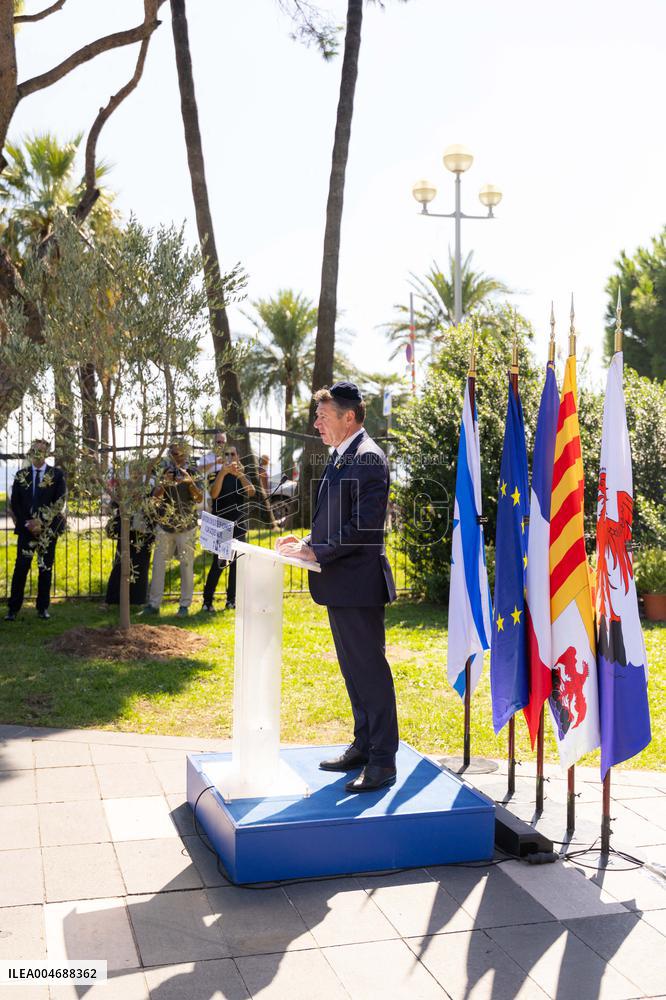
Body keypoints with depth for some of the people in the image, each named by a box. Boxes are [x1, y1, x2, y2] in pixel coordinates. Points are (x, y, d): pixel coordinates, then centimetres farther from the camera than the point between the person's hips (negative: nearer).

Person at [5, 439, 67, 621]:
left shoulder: (57, 474, 2)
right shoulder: (21, 475, 7)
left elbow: (59, 503, -4)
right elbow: (14, 503, 6)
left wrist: (41, 522, -11)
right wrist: (27, 524, -6)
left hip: (48, 529, 0)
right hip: (26, 528, 0)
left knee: (46, 569, 4)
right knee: (21, 568, -5)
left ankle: (43, 607, 13)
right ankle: (13, 609, -1)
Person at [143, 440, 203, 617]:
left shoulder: (193, 473, 2)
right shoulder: (164, 472, 7)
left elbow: (200, 498, -7)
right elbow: (155, 496, 0)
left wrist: (189, 481, -21)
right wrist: (164, 483, -17)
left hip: (186, 527, -2)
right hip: (164, 525, 2)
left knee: (187, 565, 1)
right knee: (158, 564, 1)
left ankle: (185, 604, 10)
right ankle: (154, 603, 7)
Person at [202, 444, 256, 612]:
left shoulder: (241, 476, 9)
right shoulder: (215, 475, 1)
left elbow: (252, 492, -11)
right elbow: (213, 494, -18)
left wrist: (239, 474, -26)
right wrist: (222, 473, -30)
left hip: (238, 525, 4)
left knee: (236, 563, 4)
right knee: (219, 562, -11)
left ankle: (231, 599, 12)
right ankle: (207, 600, -7)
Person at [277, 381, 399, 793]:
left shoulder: (368, 458, -15)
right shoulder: (341, 458, 16)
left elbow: (365, 526, -22)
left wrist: (316, 552, -18)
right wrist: (307, 540, 8)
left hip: (359, 582, -10)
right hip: (340, 583, 10)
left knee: (370, 667, -3)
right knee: (353, 668, 17)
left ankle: (383, 760, 5)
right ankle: (363, 746, 29)